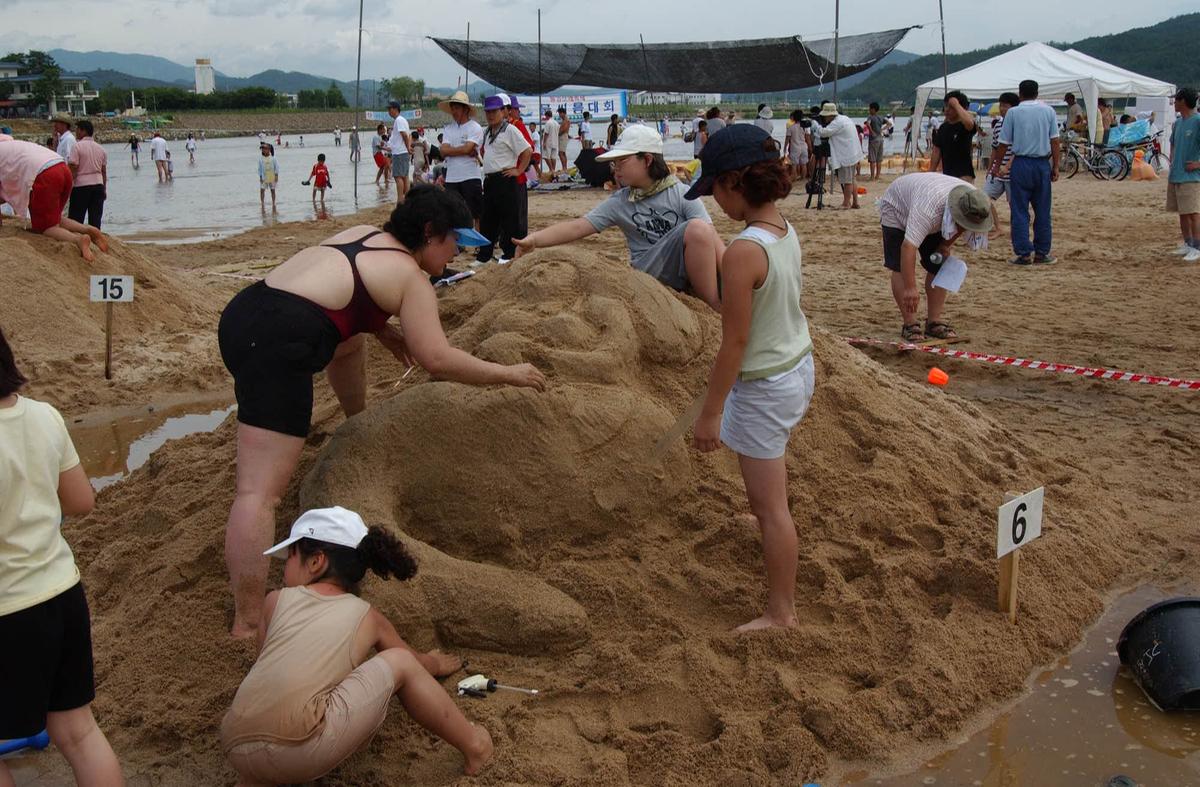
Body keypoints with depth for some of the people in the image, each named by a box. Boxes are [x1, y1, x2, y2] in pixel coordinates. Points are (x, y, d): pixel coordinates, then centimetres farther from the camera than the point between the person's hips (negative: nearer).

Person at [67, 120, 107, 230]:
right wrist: (104, 189, 21)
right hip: (98, 184, 5)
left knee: (76, 219, 0)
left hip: (81, 185, -5)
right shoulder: (100, 149, 10)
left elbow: (73, 169, -12)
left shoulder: (77, 146, -7)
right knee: (95, 220, 5)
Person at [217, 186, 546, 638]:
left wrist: (380, 329, 23)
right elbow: (437, 360, -6)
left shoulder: (364, 235, 23)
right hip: (276, 345, -10)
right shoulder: (411, 277, 0)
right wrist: (507, 374, 3)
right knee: (261, 490, -16)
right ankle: (247, 627, -19)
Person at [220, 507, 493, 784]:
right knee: (400, 662, 15)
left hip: (237, 749, 3)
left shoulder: (275, 601, 21)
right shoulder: (367, 617, 18)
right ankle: (472, 745, 18)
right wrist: (435, 664, 61)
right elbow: (418, 662, 36)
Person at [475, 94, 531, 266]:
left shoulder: (510, 130, -9)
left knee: (509, 219, 0)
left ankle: (509, 254, 8)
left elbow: (528, 151, -14)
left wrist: (519, 170, -12)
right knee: (487, 220, 11)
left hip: (505, 180, -8)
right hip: (489, 180, 8)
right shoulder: (487, 132, 15)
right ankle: (483, 256, 18)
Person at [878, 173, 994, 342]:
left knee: (938, 267, -3)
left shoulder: (973, 203, -26)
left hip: (935, 219, 6)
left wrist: (945, 245, -11)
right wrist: (910, 288, -52)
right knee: (901, 267, -16)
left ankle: (934, 321, 2)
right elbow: (908, 247, -49)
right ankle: (909, 324, -12)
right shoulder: (928, 208, -47)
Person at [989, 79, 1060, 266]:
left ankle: (1024, 254, -1)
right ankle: (1042, 253, 11)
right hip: (1043, 164, 2)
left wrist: (996, 166, 10)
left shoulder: (1013, 112, -2)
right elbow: (1054, 141, 1)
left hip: (1021, 164, -2)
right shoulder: (1049, 111, 4)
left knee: (1020, 211, 2)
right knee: (1042, 211, 9)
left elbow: (1004, 144, -1)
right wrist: (1056, 166, 6)